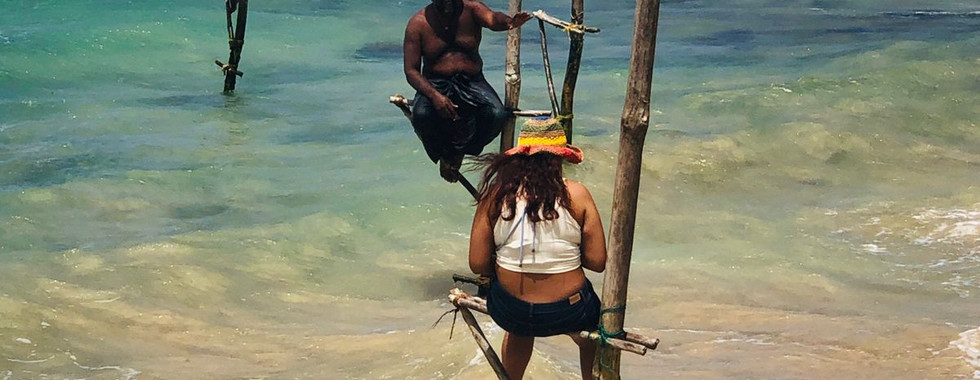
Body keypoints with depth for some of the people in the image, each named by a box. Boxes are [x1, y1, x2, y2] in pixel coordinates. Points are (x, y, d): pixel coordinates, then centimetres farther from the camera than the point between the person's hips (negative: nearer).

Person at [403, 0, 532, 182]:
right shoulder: (418, 23, -5)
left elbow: (492, 19, -28)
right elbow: (411, 70, -8)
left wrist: (509, 22, -54)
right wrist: (434, 95, -26)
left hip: (472, 81, 1)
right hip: (435, 83, -1)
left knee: (497, 114, -27)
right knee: (421, 115, -33)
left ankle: (456, 152, 3)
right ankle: (442, 153, 1)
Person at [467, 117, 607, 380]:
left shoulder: (496, 194, -7)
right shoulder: (576, 195, -10)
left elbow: (478, 265, -6)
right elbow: (597, 262, -10)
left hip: (508, 312, 2)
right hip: (568, 313, -2)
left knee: (519, 330, 40)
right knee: (596, 322, 35)